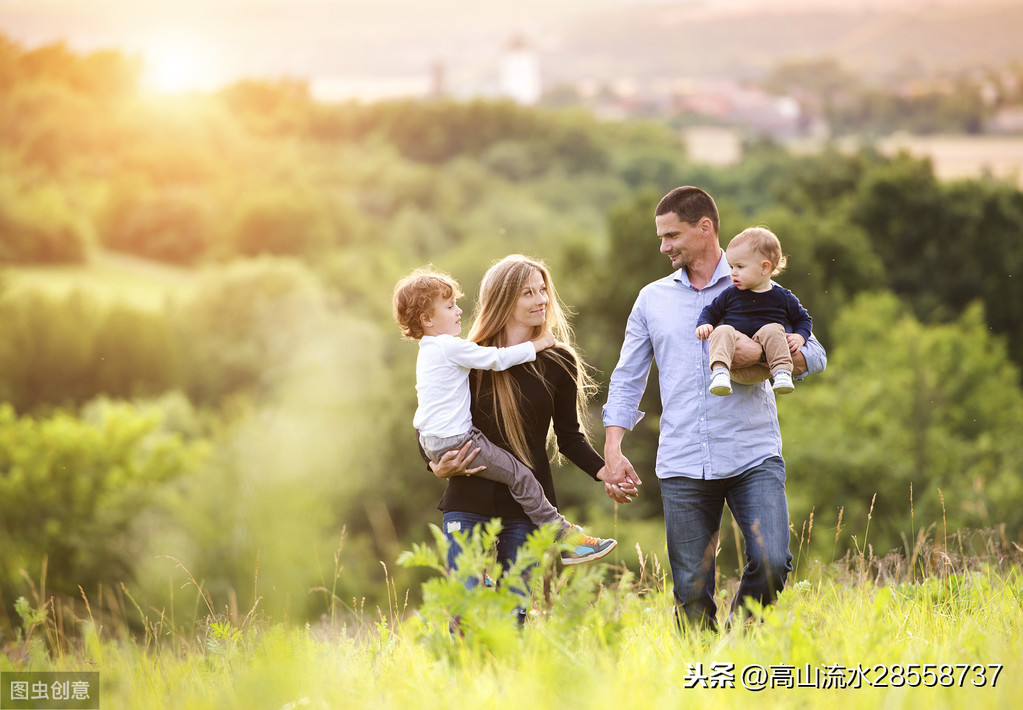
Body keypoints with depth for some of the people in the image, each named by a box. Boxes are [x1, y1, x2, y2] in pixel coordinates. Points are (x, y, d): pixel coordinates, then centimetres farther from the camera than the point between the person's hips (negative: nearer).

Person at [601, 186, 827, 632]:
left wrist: (761, 353, -14)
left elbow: (813, 356, 5)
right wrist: (613, 451, 4)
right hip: (682, 467, 2)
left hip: (753, 457, -2)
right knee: (691, 593, 0)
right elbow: (627, 379, 16)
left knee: (771, 562, -18)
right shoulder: (652, 299, 15)